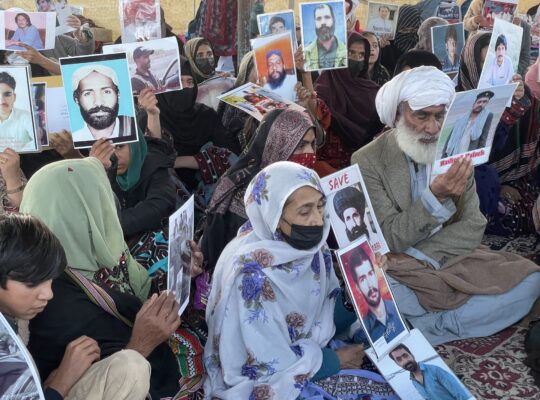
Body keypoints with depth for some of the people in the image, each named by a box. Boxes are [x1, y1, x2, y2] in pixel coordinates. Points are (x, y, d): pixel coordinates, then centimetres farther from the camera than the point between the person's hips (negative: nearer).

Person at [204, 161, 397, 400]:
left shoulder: (309, 244, -8)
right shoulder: (252, 273, -29)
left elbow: (330, 305, 5)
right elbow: (268, 367, -24)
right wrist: (336, 361, -14)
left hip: (310, 349, 7)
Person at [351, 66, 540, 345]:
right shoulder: (367, 161, -11)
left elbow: (472, 228, -2)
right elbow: (390, 239, -15)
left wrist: (419, 256, -18)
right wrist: (436, 197, -32)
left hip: (453, 260, 4)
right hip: (398, 272, -4)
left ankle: (423, 329, -17)